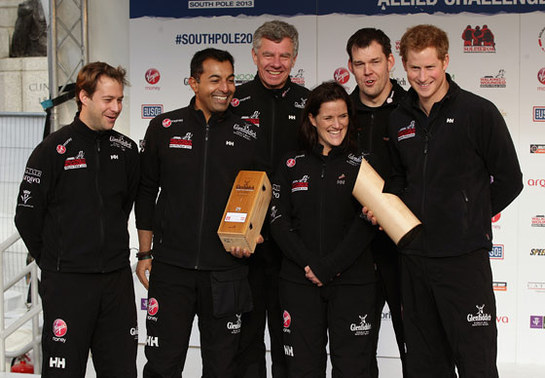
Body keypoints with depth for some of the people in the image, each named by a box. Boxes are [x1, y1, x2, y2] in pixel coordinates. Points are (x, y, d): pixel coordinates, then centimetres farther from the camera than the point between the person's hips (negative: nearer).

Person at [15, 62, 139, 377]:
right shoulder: (53, 150, -9)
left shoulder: (126, 150, 6)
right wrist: (53, 259, 5)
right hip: (67, 281, -4)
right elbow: (27, 215, -4)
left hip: (117, 278, 4)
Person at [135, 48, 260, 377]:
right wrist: (145, 254, 7)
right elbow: (146, 193, 9)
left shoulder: (249, 134, 4)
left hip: (227, 273, 1)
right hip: (171, 267, -1)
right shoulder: (164, 128, 3)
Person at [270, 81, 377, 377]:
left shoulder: (361, 165, 3)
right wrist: (309, 263, -11)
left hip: (351, 281, -1)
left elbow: (365, 225, -5)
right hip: (299, 282, 1)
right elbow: (279, 222, 2)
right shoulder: (292, 165, 8)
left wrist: (328, 267, -13)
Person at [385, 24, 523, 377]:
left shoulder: (478, 112, -6)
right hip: (414, 256, 6)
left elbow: (509, 180, -3)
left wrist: (471, 218, -1)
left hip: (464, 256, -5)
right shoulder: (400, 120, 11)